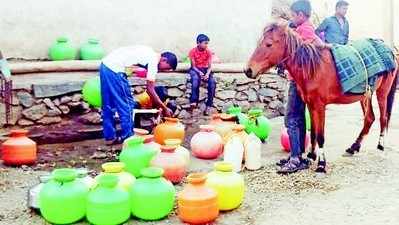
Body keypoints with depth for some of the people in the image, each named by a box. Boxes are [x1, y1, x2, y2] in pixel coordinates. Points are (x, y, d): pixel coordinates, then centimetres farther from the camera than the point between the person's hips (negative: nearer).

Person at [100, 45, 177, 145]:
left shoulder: (150, 54, 17)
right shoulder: (154, 60, -9)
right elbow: (150, 90, -9)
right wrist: (164, 108, -3)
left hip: (105, 65, 10)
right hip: (115, 70, -10)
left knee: (108, 106, 15)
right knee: (126, 105, 3)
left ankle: (109, 137, 24)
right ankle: (128, 137, 12)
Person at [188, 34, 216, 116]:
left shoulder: (208, 52, -1)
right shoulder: (193, 51, -7)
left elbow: (210, 66, -3)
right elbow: (193, 66, -8)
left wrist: (207, 74, -24)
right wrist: (199, 72, -27)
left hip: (205, 69, 2)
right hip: (195, 69, -2)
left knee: (212, 82, -28)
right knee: (196, 79, -39)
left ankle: (208, 105, -23)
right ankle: (194, 102, -39)